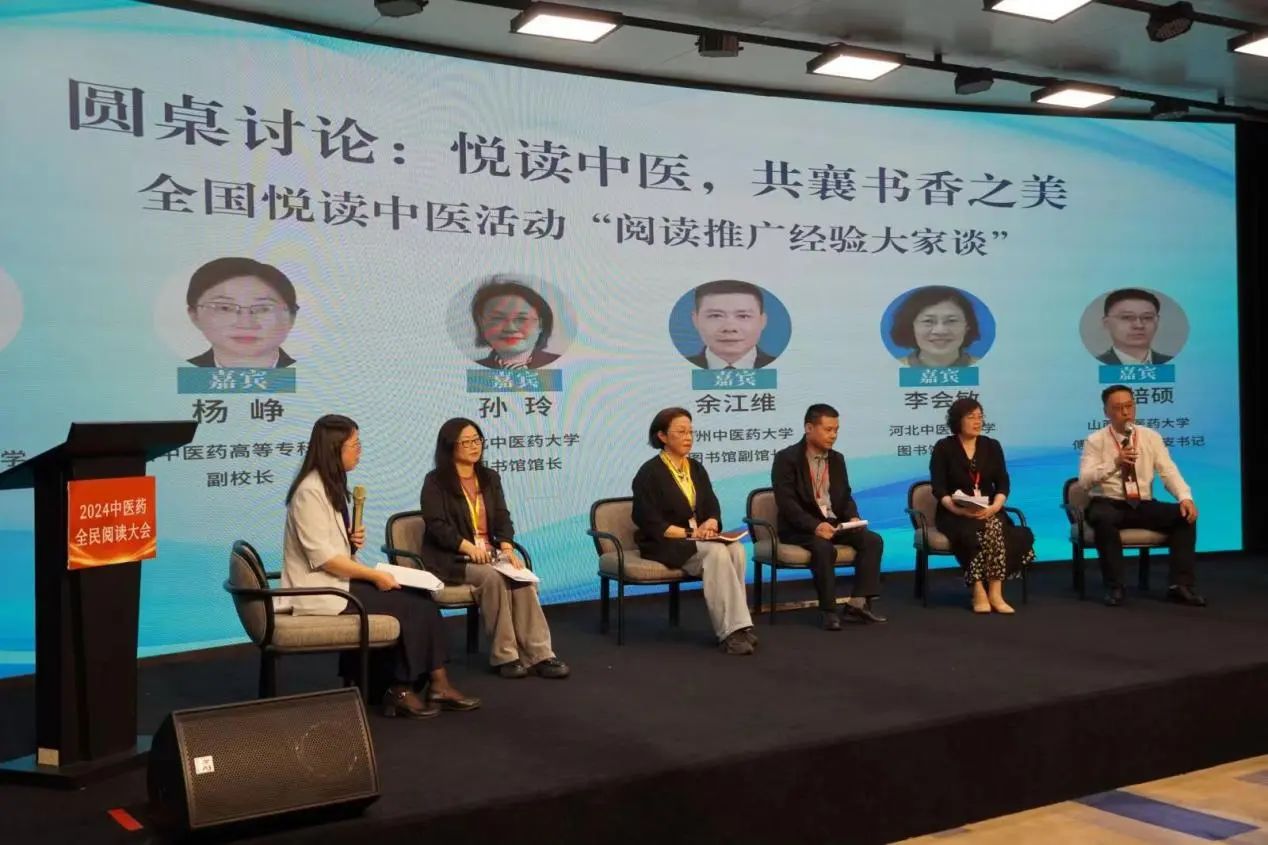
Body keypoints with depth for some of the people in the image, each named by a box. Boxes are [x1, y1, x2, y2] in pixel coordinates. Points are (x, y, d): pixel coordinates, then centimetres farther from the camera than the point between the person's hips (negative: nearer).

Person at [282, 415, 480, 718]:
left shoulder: (331, 484, 14)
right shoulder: (310, 491, -17)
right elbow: (322, 557, -22)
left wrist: (352, 540, 1)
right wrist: (375, 575, -18)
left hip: (339, 578, 9)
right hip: (322, 589, -9)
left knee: (421, 597, -9)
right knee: (412, 605, -15)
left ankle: (437, 684, -9)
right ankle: (402, 690, -1)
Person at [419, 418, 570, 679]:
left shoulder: (490, 478, 17)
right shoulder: (435, 482, 0)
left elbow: (502, 518, 9)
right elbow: (437, 526, -10)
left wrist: (507, 547, -11)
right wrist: (468, 547, -24)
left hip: (489, 552, 5)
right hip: (451, 558, -4)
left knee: (522, 577, -26)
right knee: (492, 577, -34)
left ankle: (539, 654, -29)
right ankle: (504, 655, -26)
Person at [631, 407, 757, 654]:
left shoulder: (696, 469, 13)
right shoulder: (649, 473, -7)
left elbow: (713, 507, 10)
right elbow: (651, 525, -12)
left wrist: (710, 524, -13)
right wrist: (689, 533, -18)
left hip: (698, 540, 6)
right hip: (664, 544, -6)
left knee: (736, 549, -26)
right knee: (716, 552, -32)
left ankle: (736, 626, -26)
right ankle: (731, 630, -32)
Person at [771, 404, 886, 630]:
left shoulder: (837, 459, 13)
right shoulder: (786, 458, -9)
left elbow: (845, 497, 15)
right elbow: (786, 502, -18)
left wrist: (853, 518, -8)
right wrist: (815, 525, -30)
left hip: (834, 523, 6)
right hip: (800, 527, -6)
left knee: (873, 540, -16)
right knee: (824, 548, -36)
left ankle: (858, 602, -15)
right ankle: (829, 610, -24)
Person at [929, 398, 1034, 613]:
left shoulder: (992, 446, 12)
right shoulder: (943, 448, 2)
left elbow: (1002, 483, 4)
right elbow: (939, 489, -6)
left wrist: (995, 506, -16)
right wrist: (959, 509, -23)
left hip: (989, 512, 3)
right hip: (954, 515, -3)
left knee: (994, 527, -32)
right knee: (984, 531, -34)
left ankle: (989, 591, -32)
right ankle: (981, 592, -32)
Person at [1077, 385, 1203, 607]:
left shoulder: (1151, 437, 8)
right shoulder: (1095, 440, -1)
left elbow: (1169, 471, -2)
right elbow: (1085, 481, -13)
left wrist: (1185, 497, -21)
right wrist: (1115, 463, -29)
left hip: (1144, 506, 3)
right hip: (1108, 505, -3)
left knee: (1185, 515, -20)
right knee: (1103, 519, -37)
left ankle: (1180, 585, -19)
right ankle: (1114, 587, -27)